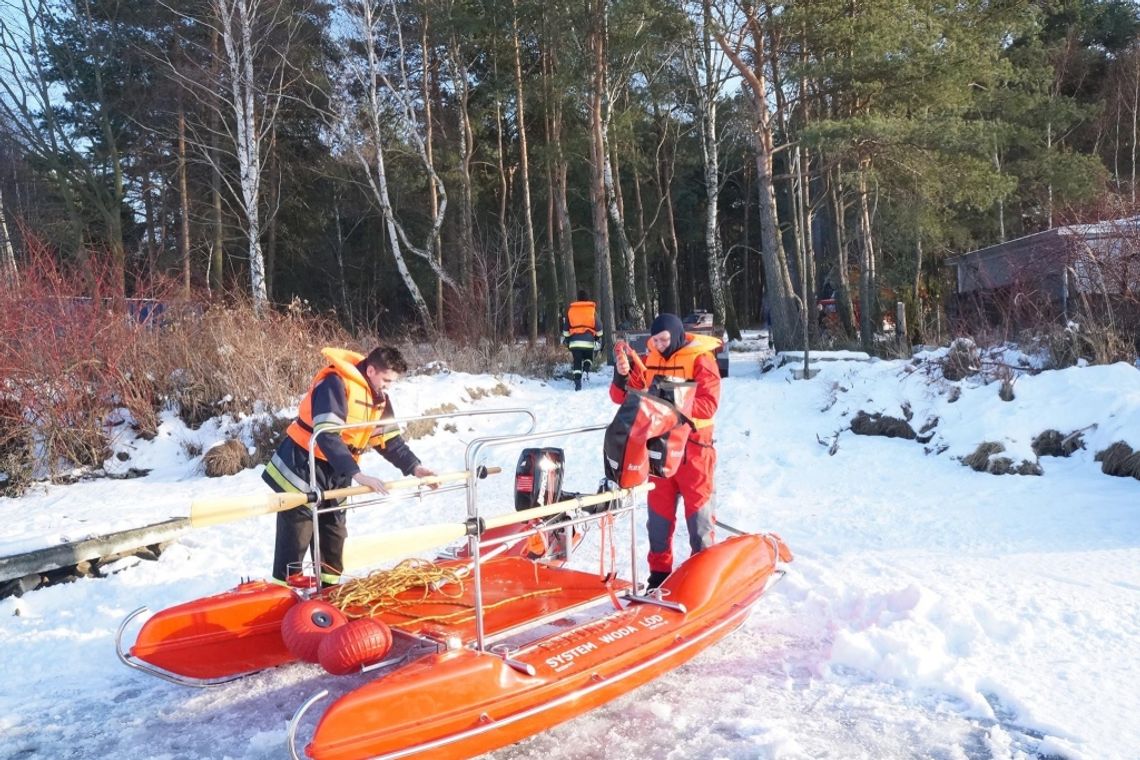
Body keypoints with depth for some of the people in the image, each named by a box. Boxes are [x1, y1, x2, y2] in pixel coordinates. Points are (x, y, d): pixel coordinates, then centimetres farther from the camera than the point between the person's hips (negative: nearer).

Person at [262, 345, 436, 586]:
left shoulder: (379, 396, 2)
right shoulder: (335, 384, -24)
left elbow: (390, 439, 5)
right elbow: (327, 436, -33)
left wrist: (414, 467, -8)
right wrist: (357, 474, -40)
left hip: (335, 475, 8)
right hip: (301, 469, -8)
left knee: (334, 538, 12)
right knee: (295, 543, -4)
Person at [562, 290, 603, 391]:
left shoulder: (570, 309, 10)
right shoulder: (592, 309, 5)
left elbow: (566, 326, 14)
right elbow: (598, 325, 6)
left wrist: (566, 338, 23)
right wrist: (599, 337, 18)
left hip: (575, 340, 1)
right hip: (589, 340, -1)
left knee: (577, 362, 5)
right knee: (588, 356, 19)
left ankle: (577, 382, -6)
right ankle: (587, 363, -15)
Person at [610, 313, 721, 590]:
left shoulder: (700, 359, -8)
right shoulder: (650, 360, 6)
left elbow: (708, 405, -18)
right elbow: (623, 396, 5)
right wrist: (622, 377, -16)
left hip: (692, 446, -4)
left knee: (697, 513, 3)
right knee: (659, 513, 12)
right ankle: (659, 572, 23)